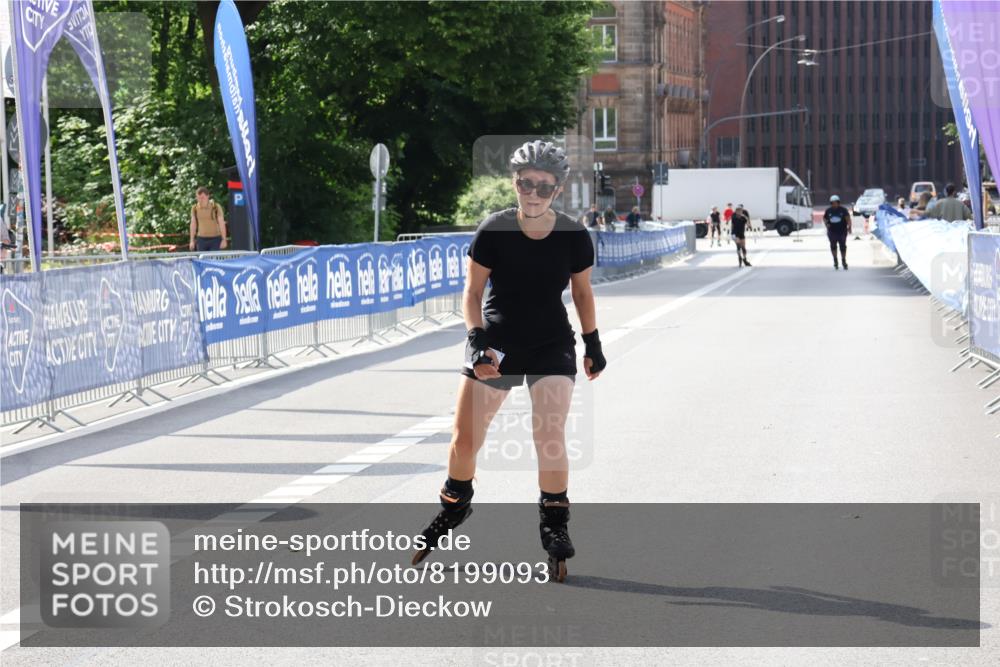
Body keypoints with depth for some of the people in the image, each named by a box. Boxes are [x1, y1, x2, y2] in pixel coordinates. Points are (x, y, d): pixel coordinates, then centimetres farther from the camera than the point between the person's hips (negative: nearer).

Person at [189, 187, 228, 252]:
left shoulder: (216, 207, -10)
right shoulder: (195, 208, 0)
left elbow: (222, 224, -7)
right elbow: (193, 224, 8)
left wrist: (224, 240, -9)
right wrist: (192, 241, 8)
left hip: (215, 239, -3)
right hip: (201, 239, 3)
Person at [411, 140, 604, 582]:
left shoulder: (573, 237, -9)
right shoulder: (493, 231, -14)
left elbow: (582, 291, 7)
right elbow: (473, 290, -7)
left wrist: (592, 344, 12)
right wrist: (478, 340, -20)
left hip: (552, 346, 0)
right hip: (496, 343, 0)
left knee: (550, 438, -15)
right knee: (464, 440, 1)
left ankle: (554, 524, 4)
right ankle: (455, 505, 30)